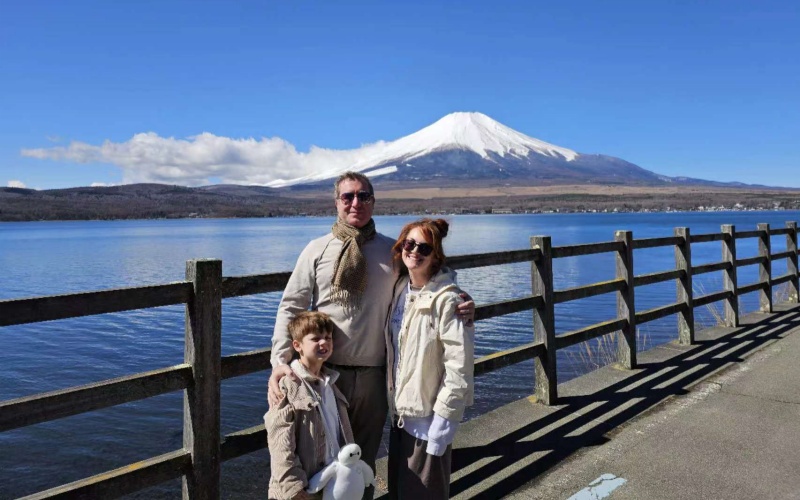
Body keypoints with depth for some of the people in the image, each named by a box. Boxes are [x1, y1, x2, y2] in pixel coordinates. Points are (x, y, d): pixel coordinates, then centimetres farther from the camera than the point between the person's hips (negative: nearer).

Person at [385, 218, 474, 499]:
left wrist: (443, 419, -19)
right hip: (400, 412, 7)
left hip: (428, 416, -7)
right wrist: (394, 403, 11)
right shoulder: (399, 288, 3)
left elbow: (459, 366, -21)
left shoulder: (446, 299, -20)